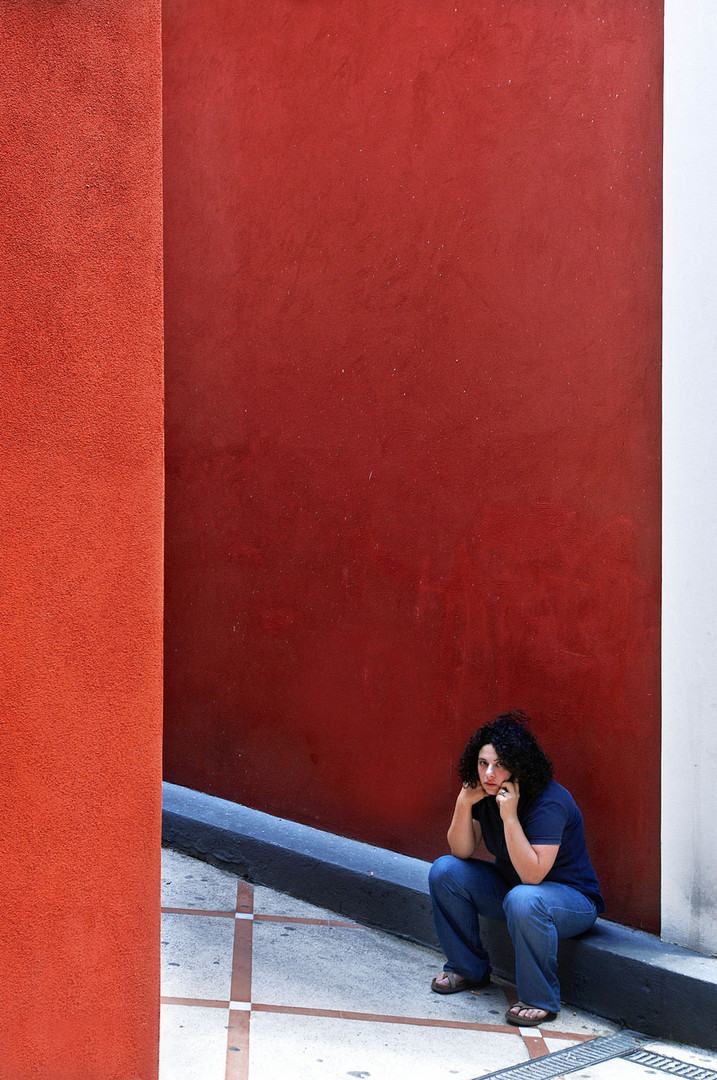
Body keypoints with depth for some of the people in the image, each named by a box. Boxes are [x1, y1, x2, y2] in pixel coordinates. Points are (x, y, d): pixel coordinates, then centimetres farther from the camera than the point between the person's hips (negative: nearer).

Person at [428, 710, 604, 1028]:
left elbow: (532, 874, -34)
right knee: (445, 871, -7)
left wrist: (510, 816, -38)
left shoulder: (550, 802, -28)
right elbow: (461, 852, -6)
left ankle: (540, 1000, -20)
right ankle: (468, 969, 9)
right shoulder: (484, 794, -7)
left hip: (571, 898, -7)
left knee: (523, 900, -39)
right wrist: (464, 805, -21)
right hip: (509, 886, 7)